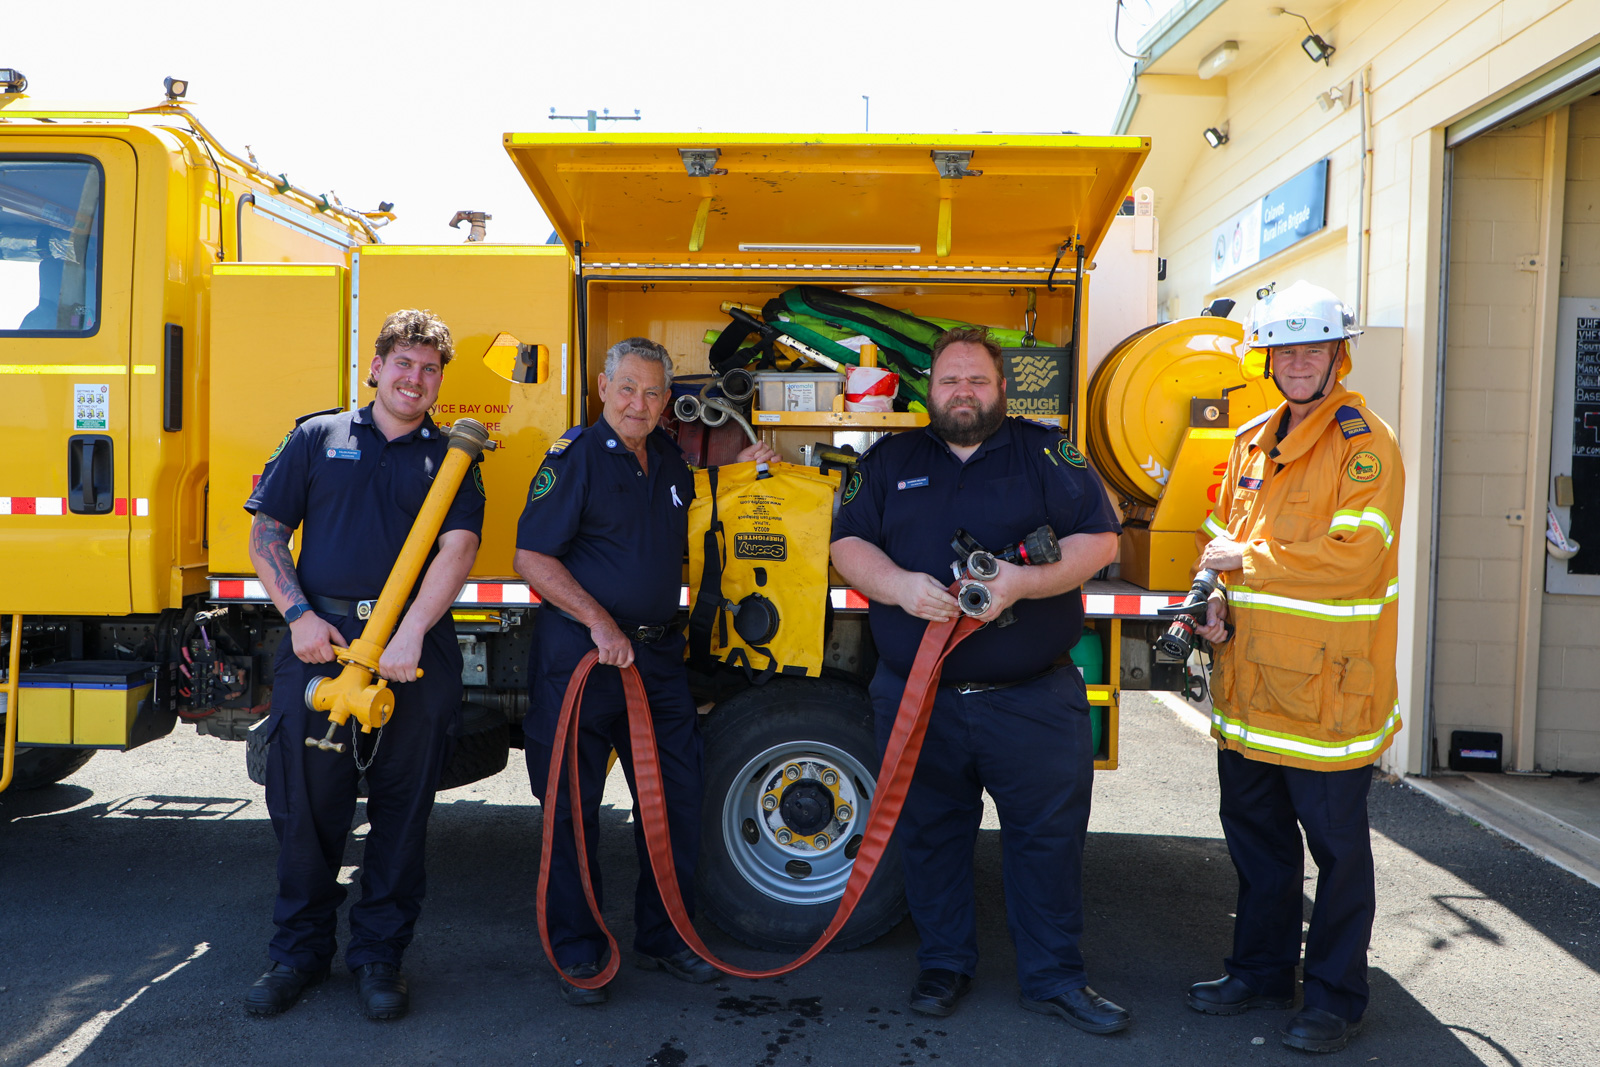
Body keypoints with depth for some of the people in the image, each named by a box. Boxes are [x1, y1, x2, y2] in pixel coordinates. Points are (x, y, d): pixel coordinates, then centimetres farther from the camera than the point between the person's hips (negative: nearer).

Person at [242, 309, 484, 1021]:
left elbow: (457, 549, -3)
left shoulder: (450, 458, 11)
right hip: (320, 640, 0)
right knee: (305, 800, 5)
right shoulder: (318, 438, 13)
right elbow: (266, 533, 9)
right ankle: (299, 949, 23)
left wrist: (409, 637, -15)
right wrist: (299, 616, -5)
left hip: (415, 648, 0)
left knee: (403, 808, 5)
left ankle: (379, 954, 20)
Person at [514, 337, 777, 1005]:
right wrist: (599, 622, -20)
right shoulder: (575, 457, -7)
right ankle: (577, 954, 19)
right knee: (572, 807, 4)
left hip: (658, 655, 6)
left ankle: (664, 937, 27)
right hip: (579, 657, -6)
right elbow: (532, 559, -12)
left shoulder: (669, 459, 13)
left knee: (678, 796, 10)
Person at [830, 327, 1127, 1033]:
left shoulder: (1047, 453, 5)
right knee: (930, 835, 11)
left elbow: (1098, 538, -2)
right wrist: (900, 585, -16)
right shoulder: (890, 462, 10)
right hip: (916, 698, 2)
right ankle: (944, 964, 29)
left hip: (1033, 701, -1)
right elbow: (847, 544, 4)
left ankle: (1054, 976, 22)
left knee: (1048, 834, 5)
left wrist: (1025, 581, -18)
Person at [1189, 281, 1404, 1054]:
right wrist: (1217, 598, -1)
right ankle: (1262, 969, 35)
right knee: (1255, 833, 18)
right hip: (1249, 679, 7)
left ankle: (1336, 996, 23)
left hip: (1327, 684, -7)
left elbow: (1354, 553, -20)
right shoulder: (1252, 442, 12)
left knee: (1337, 846, 7)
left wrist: (1250, 561, -13)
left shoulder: (1364, 442, -10)